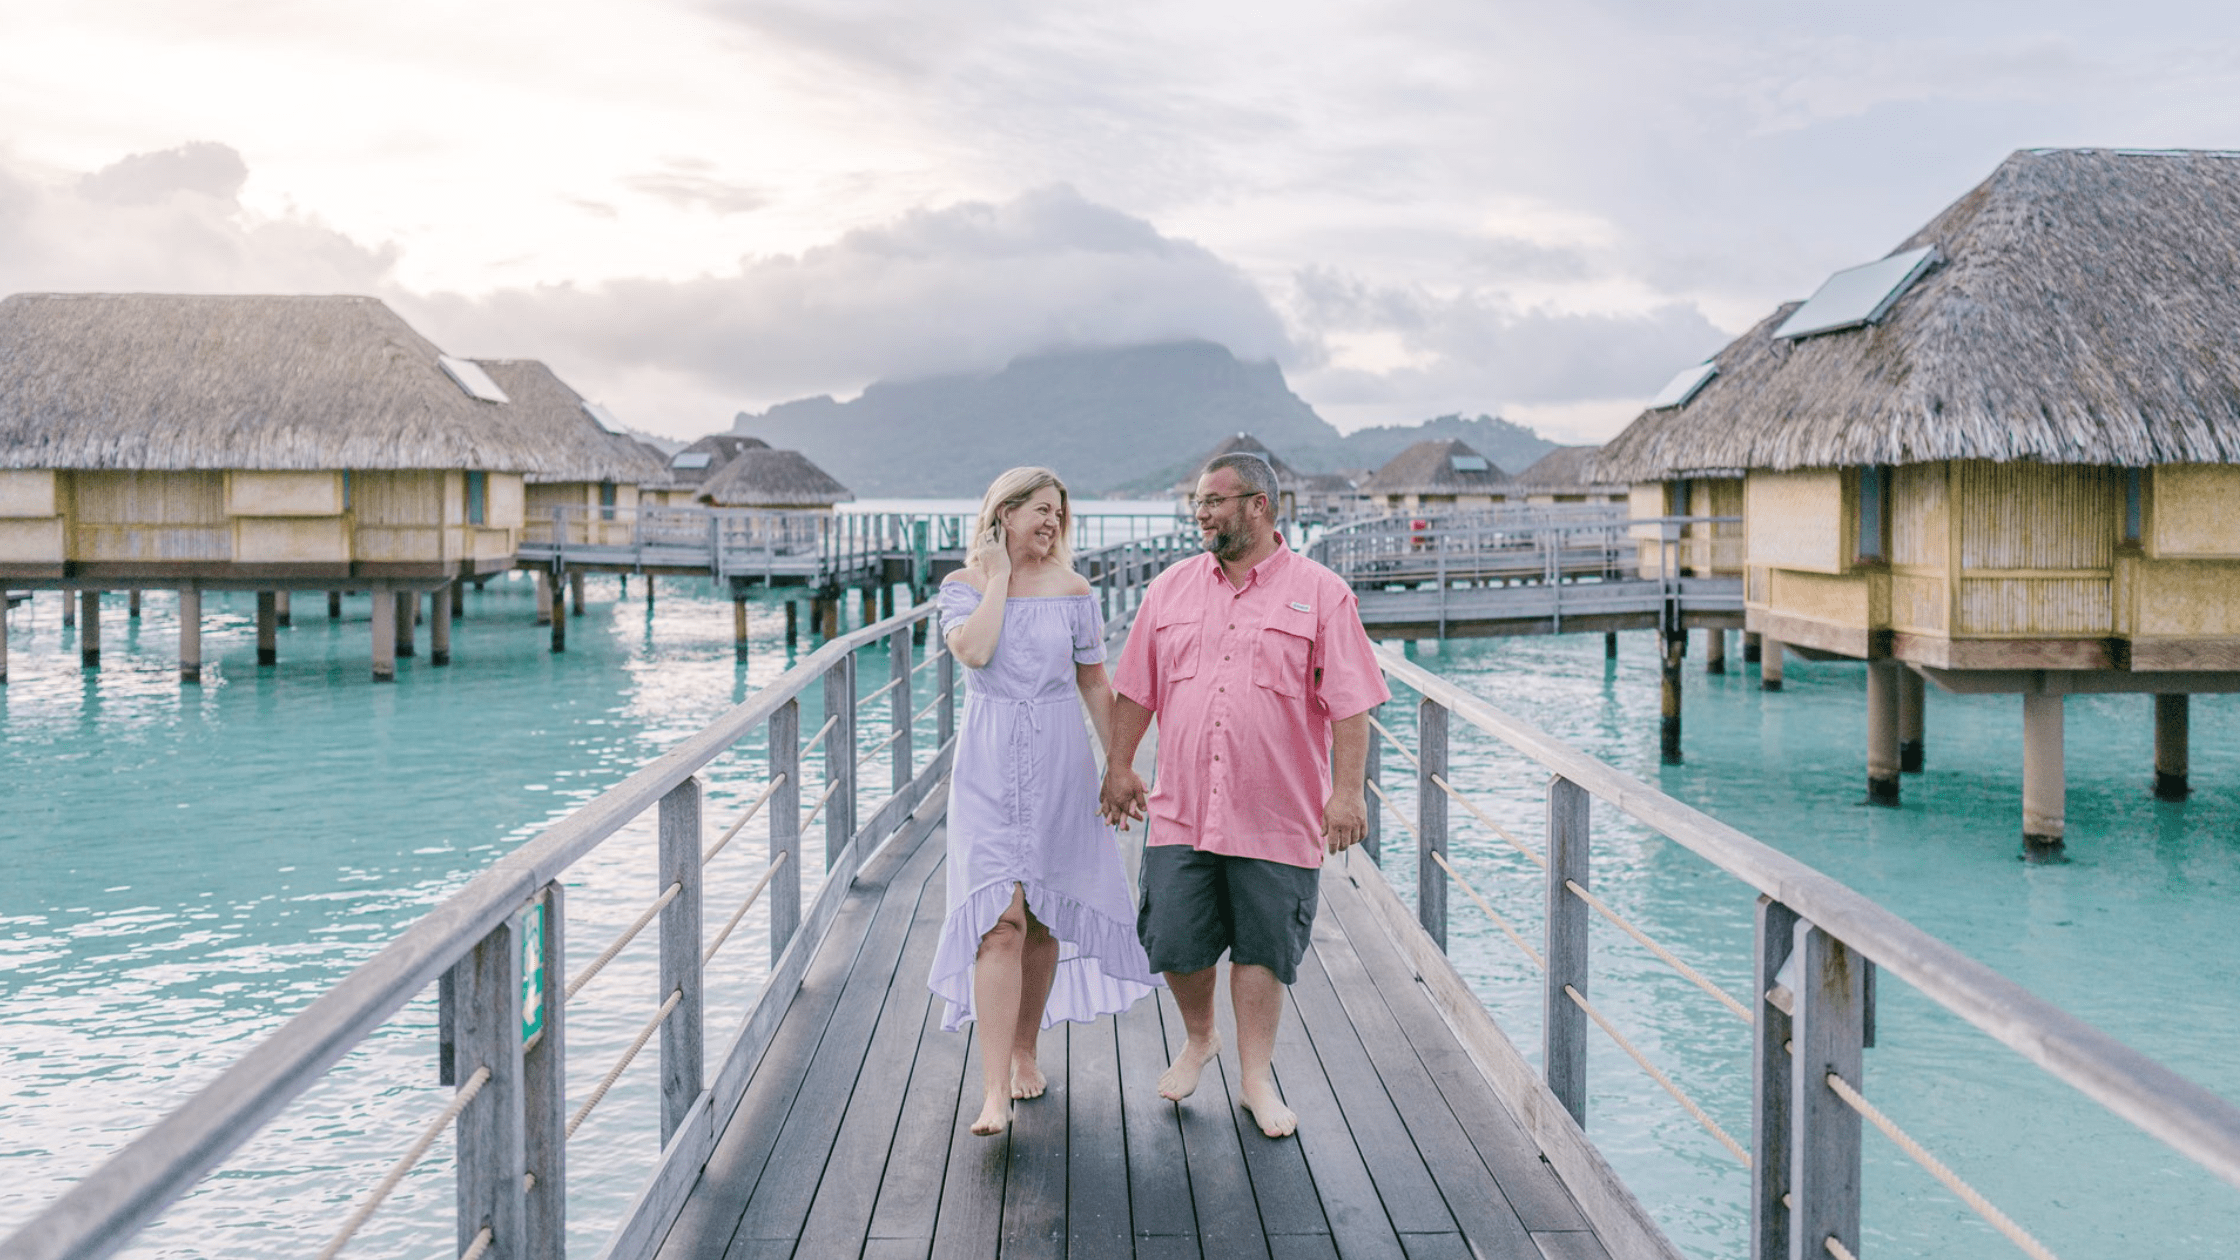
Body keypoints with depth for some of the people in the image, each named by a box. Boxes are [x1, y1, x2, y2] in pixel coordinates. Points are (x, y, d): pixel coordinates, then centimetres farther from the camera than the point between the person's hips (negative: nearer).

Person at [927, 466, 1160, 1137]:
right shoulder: (964, 584, 0)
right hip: (989, 767, -2)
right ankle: (994, 1094, -14)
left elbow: (1096, 684, 10)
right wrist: (1000, 575, -11)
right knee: (1002, 922, -13)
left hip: (1059, 765, 3)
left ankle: (1025, 1050, 30)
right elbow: (974, 651, -20)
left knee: (1045, 921, 9)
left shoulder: (1072, 590, 5)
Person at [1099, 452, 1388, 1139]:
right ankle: (1198, 1037, 33)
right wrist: (1119, 765, 11)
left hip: (1277, 816, -3)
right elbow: (1136, 689, 14)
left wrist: (1347, 790, -11)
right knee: (1174, 941, 3)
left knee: (1263, 950, 5)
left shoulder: (1320, 593, -3)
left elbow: (1349, 704, -6)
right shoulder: (1171, 588, 9)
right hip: (1181, 809, 3)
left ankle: (1256, 1076, 22)